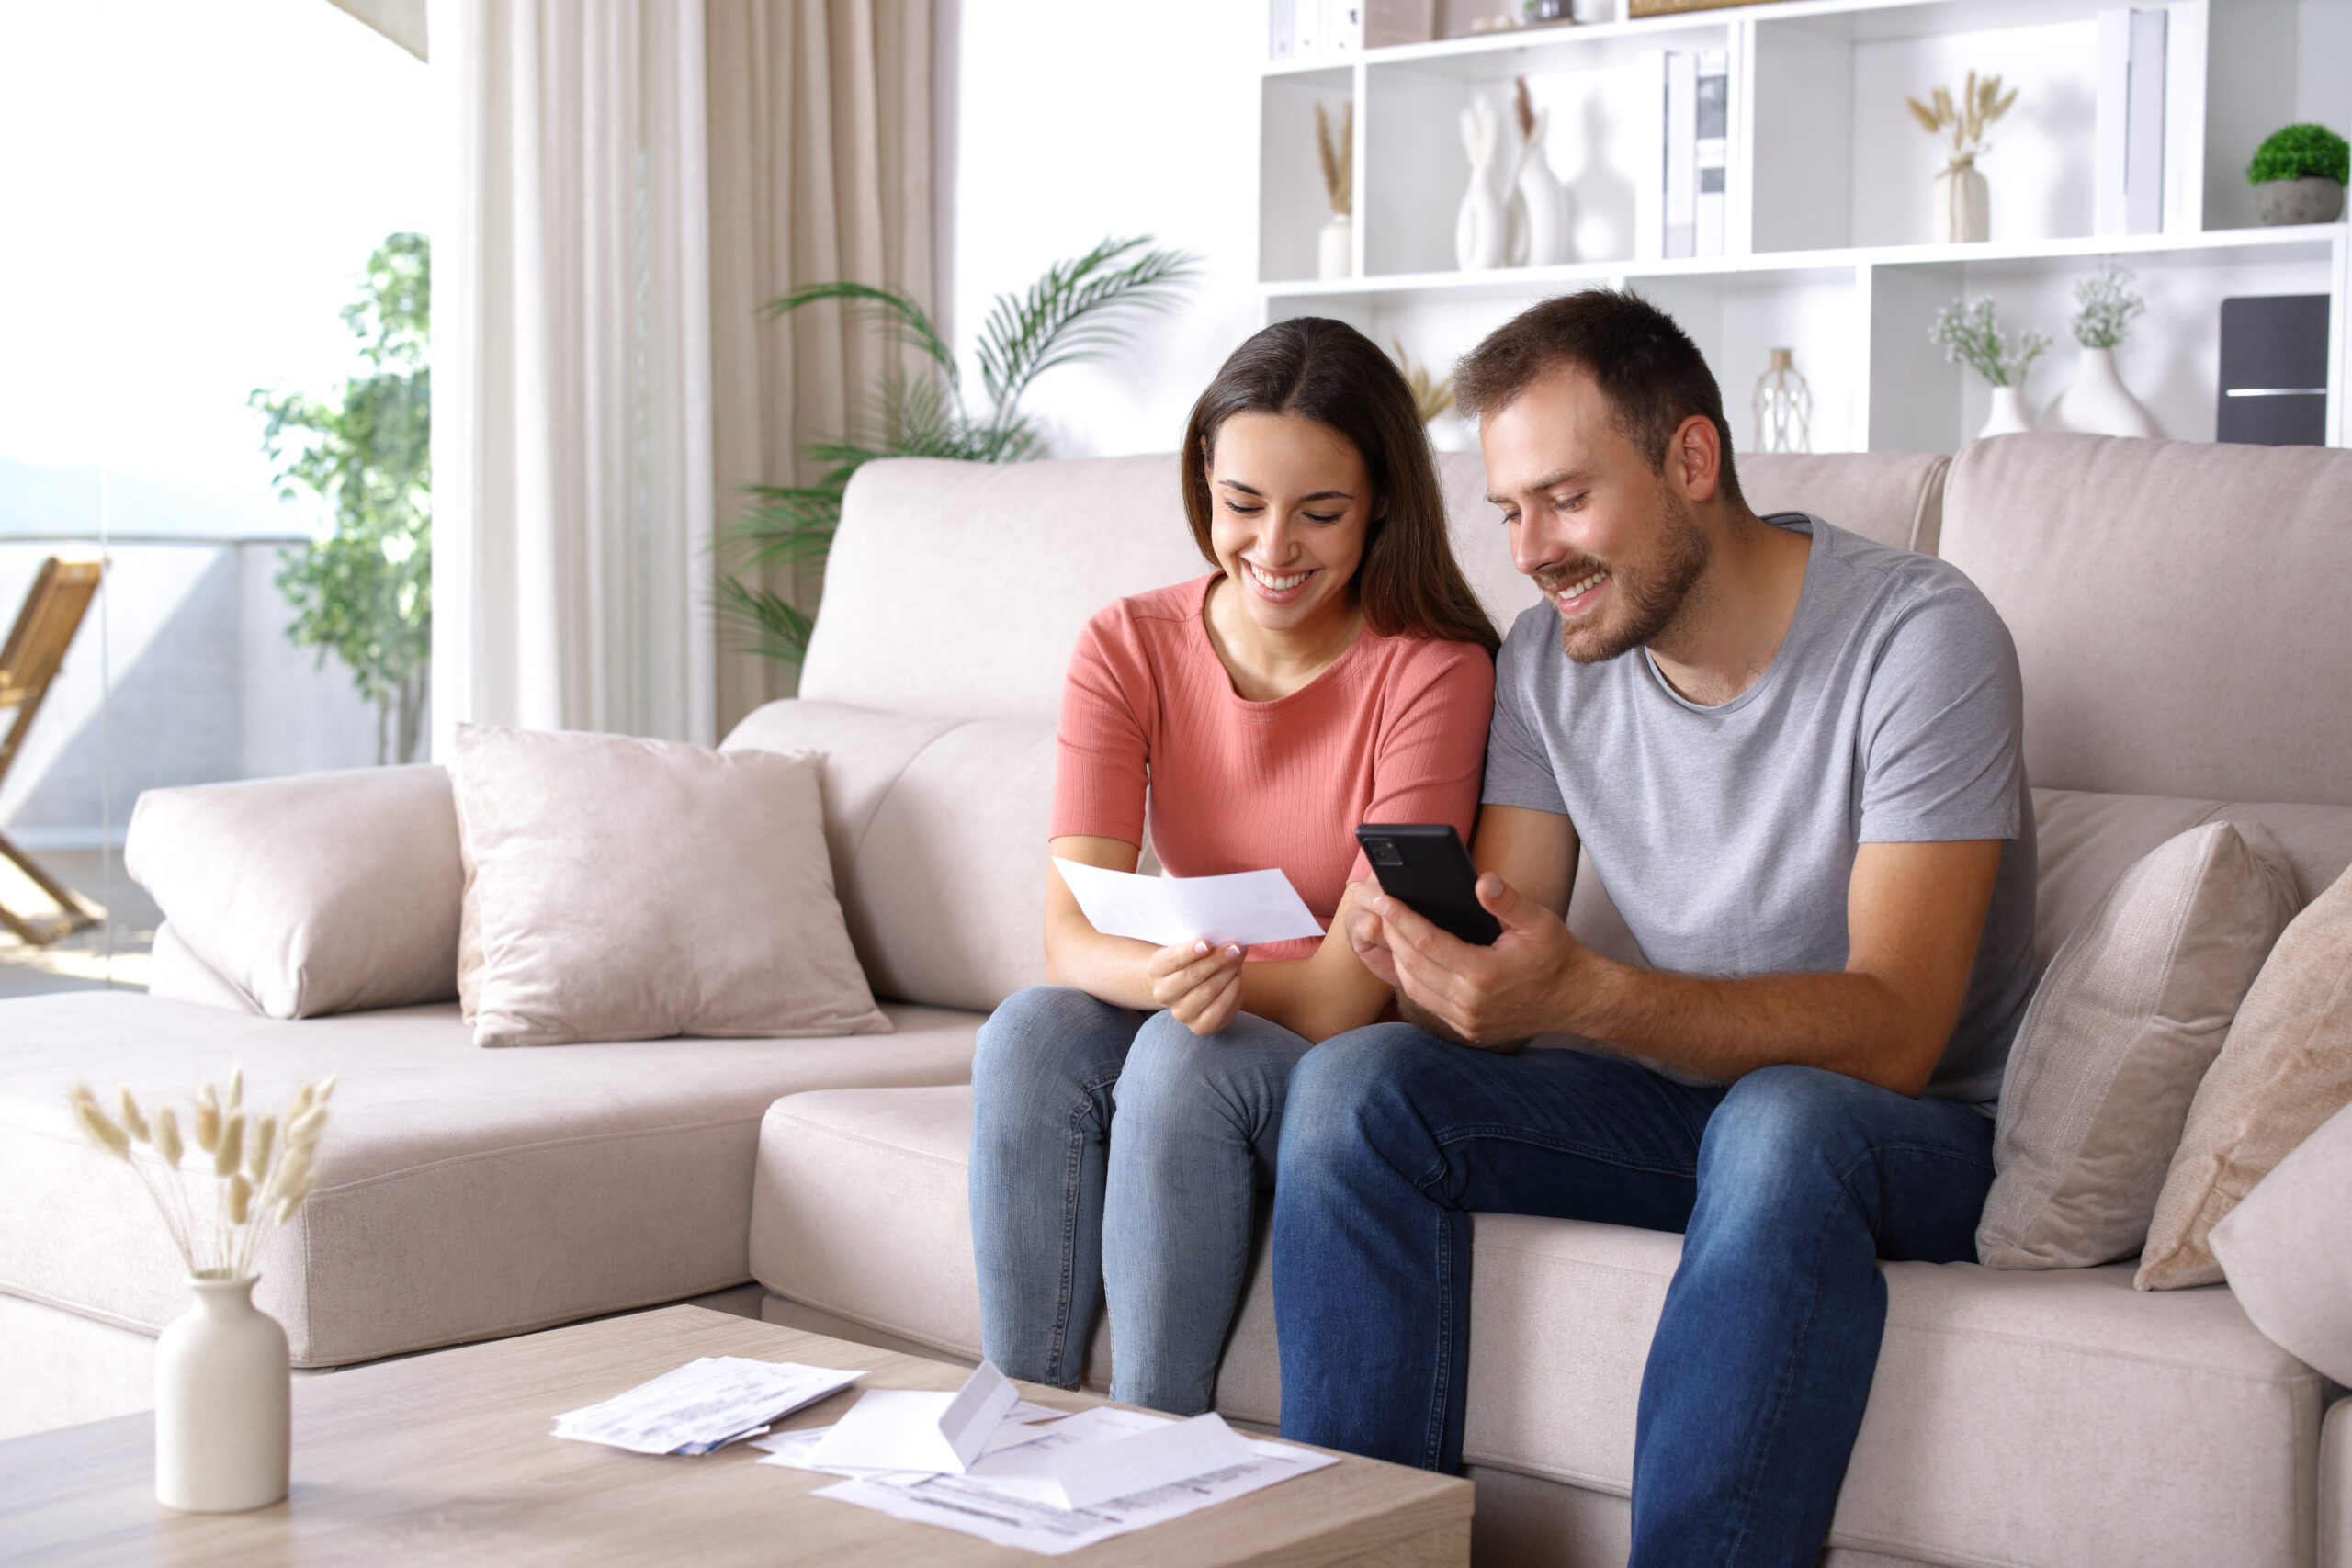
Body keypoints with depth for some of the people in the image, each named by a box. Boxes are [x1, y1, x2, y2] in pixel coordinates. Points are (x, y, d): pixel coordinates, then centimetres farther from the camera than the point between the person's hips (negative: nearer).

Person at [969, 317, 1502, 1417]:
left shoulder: (1434, 673, -14)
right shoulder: (1127, 649, -3)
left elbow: (1348, 990, -16)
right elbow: (1070, 935, -15)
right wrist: (1164, 974, -36)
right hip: (1165, 1037, 4)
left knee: (1185, 1060, -34)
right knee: (1030, 1031, -28)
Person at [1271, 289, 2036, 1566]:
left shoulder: (1918, 637, -19)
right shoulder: (1546, 659, 0)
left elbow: (1893, 1034, -27)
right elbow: (1504, 1004, -2)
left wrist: (1580, 995, -40)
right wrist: (1431, 970, -27)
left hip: (1919, 1134, -5)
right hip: (1681, 1095, 5)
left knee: (1780, 1125, -38)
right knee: (1354, 1085, -17)